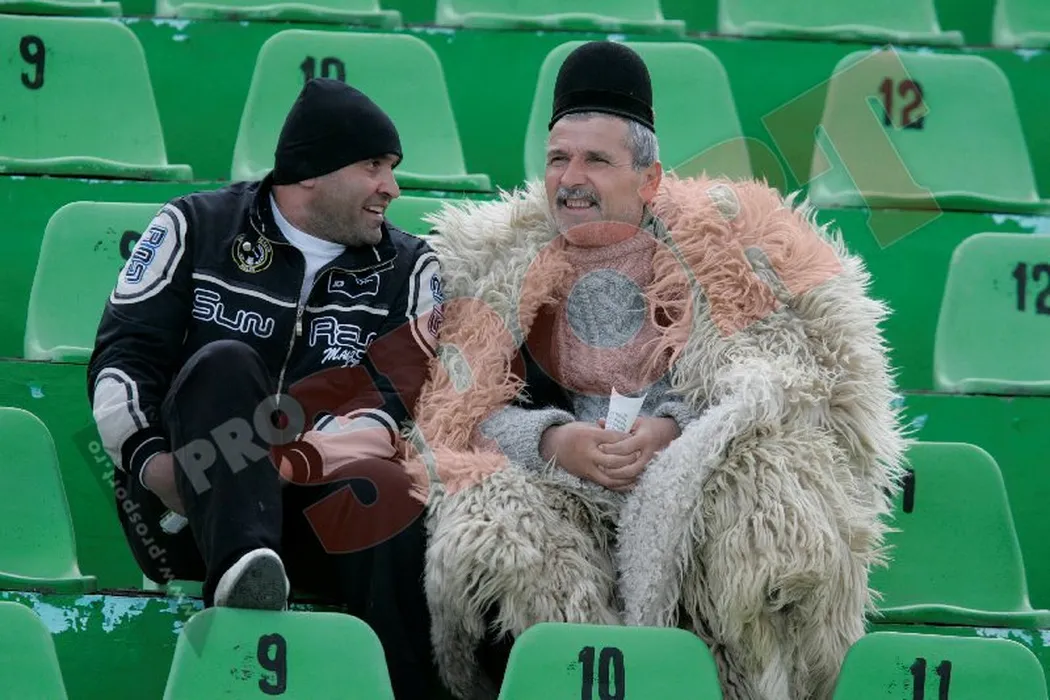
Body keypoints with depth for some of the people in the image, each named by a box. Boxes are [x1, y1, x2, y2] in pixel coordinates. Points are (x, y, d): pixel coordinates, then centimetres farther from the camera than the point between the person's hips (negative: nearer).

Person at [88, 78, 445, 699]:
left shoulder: (409, 268, 11)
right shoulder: (196, 228, 7)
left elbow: (413, 399, -2)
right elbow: (123, 354, 3)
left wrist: (306, 456, -20)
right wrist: (148, 457, -15)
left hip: (318, 505, 1)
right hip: (184, 506, -1)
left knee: (384, 490, -32)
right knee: (224, 363, -29)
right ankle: (244, 574, -53)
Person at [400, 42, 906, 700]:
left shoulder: (718, 244, 12)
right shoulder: (495, 267, 18)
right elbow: (455, 414, 9)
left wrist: (678, 429, -15)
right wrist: (551, 441, -9)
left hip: (696, 496, -1)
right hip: (558, 499, 1)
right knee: (493, 541, -32)